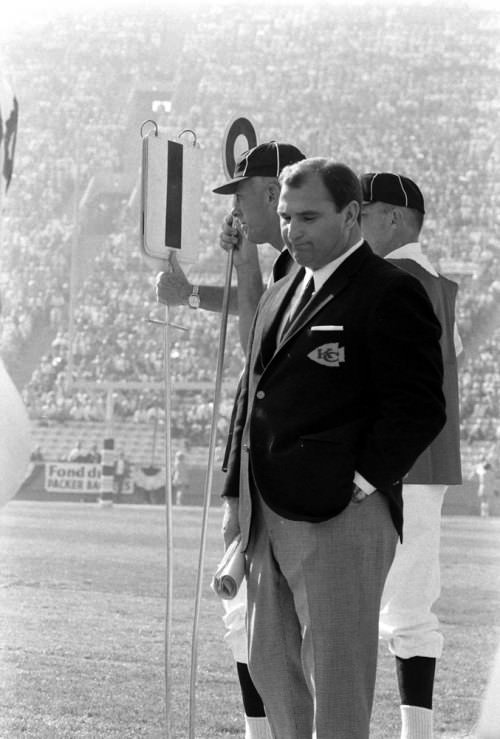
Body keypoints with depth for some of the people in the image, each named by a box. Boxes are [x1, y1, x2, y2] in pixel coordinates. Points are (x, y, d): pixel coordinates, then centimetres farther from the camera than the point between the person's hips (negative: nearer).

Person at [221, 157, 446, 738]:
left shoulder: (390, 294, -8)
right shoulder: (278, 297, 18)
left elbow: (419, 408, -13)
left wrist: (359, 486, -14)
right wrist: (235, 496, 14)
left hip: (341, 517, -8)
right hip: (268, 517, 9)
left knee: (336, 680, -3)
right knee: (271, 670, 13)